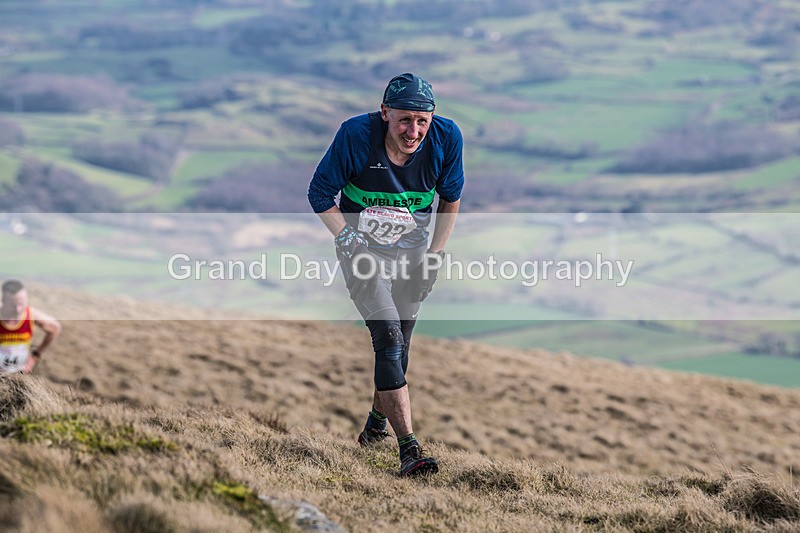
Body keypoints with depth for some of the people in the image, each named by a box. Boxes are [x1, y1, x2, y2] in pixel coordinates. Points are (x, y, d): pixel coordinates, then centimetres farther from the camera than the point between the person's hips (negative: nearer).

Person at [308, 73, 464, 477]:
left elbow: (450, 198, 3)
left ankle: (376, 424, 37)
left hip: (412, 252, 3)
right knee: (389, 339, -17)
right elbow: (320, 194, -10)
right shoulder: (356, 136, -25)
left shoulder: (446, 138, -17)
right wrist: (346, 238, -16)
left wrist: (436, 252, 3)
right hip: (364, 250, -3)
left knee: (398, 344, 12)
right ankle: (409, 448, -20)